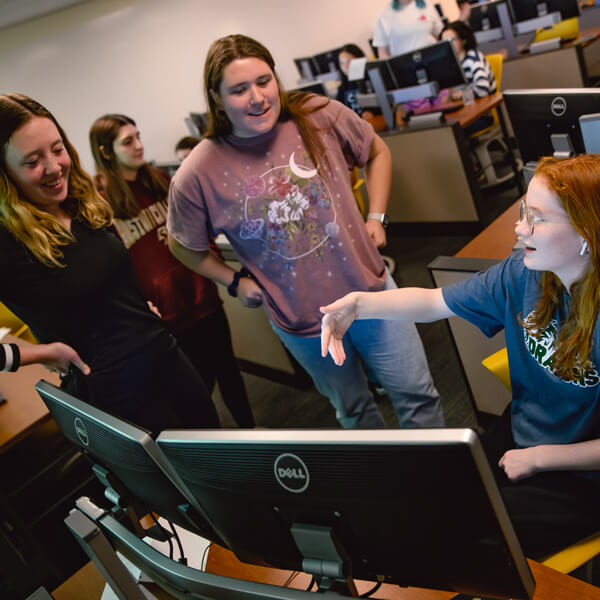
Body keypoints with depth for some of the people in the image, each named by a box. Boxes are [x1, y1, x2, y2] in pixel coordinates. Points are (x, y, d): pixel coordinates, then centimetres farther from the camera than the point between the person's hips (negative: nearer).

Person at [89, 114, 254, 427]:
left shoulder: (160, 180, 7)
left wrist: (213, 256, 8)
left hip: (202, 294, 5)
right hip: (165, 313, -5)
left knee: (227, 367, 15)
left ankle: (250, 429, 34)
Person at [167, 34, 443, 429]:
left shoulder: (319, 116, -12)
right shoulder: (198, 175, -16)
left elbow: (377, 152, 7)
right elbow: (184, 246, 3)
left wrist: (377, 217, 0)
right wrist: (235, 281, -1)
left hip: (368, 289, 1)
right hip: (299, 322, 0)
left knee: (416, 393, 14)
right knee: (353, 409, 22)